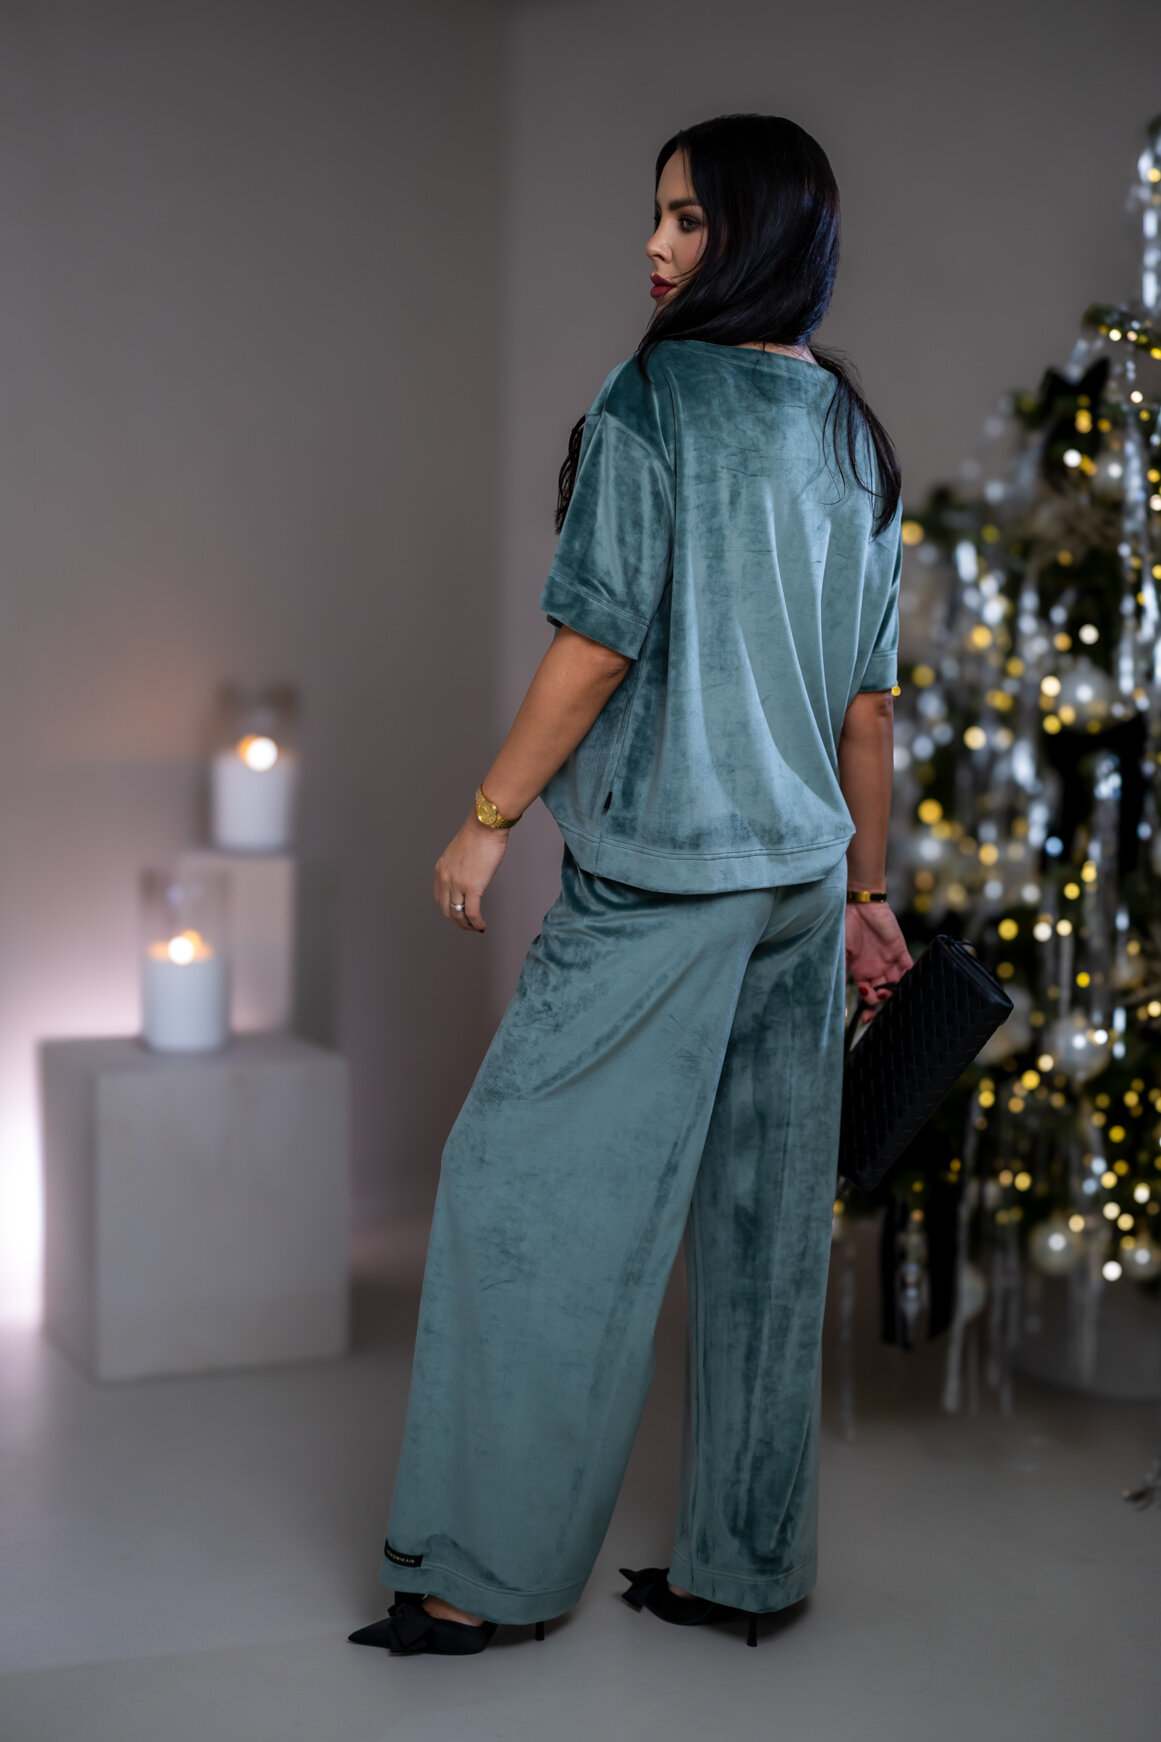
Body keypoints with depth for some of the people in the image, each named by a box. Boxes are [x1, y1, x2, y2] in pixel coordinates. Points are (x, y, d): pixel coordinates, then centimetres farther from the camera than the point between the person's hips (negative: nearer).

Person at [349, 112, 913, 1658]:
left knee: (525, 1182, 1)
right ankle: (746, 1564, 19)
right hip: (801, 881, 7)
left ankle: (493, 1567, 6)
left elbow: (599, 643, -14)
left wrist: (489, 816, -4)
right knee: (766, 1215, 10)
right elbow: (870, 698, 12)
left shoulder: (655, 400, -10)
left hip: (660, 876, -7)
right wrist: (865, 891, 18)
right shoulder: (853, 437, 11)